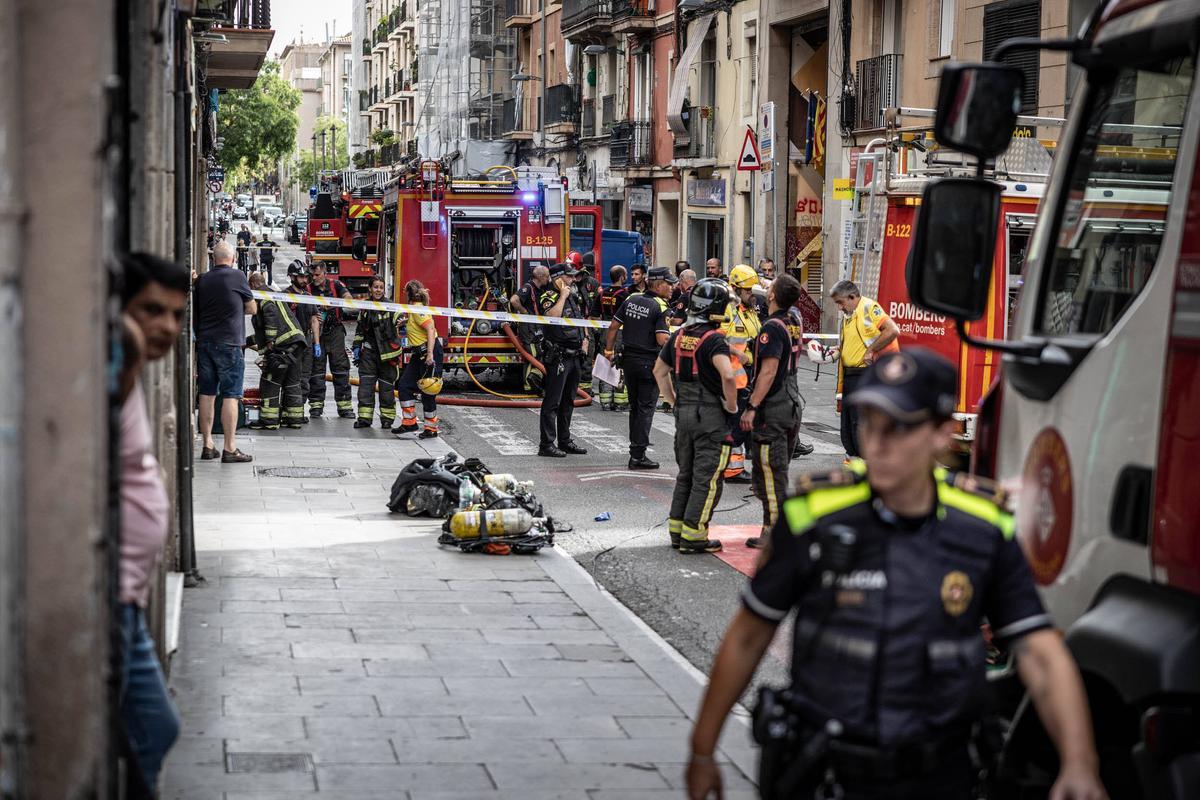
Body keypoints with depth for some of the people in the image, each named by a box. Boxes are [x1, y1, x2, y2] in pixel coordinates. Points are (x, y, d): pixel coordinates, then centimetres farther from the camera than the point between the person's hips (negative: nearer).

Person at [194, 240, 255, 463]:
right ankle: (230, 449, -5)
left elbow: (194, 312, 12)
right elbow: (252, 308, 6)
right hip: (228, 343, -5)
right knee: (230, 396, -3)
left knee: (207, 394, 9)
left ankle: (207, 446, 12)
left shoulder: (201, 280, 7)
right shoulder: (236, 277, -6)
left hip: (204, 342, 5)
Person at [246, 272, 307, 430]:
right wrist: (249, 341, 41)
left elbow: (271, 314, -21)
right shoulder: (274, 295, 30)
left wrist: (270, 341, -20)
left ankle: (269, 420, -6)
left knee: (270, 382, -5)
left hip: (282, 345, -10)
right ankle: (293, 418, 16)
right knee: (292, 381, 13)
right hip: (296, 342, 10)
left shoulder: (262, 297, -2)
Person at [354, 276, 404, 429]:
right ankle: (364, 417, 2)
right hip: (369, 350, 4)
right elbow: (359, 330, 18)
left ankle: (387, 418, 12)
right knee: (365, 383, -2)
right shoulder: (365, 307, 10)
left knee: (386, 385, 3)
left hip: (387, 352, -4)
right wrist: (356, 347, 12)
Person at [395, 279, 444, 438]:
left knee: (427, 391, -4)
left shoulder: (418, 310, -15)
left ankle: (431, 428, 4)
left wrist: (430, 354, -30)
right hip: (419, 354, 10)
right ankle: (409, 422, 10)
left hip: (430, 352, -10)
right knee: (404, 385, 6)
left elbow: (431, 330, -24)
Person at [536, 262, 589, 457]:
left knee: (568, 402, 14)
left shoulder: (572, 297, 17)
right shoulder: (549, 297, -10)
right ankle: (547, 444, -8)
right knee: (552, 402, -8)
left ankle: (565, 441, 22)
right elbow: (551, 316, -31)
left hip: (574, 357, 9)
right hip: (557, 358, -9)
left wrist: (584, 341, 18)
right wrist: (563, 296, -22)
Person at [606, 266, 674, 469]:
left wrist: (609, 349, 20)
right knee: (645, 409, -1)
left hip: (629, 360, 6)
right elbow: (662, 340, -21)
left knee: (634, 407, 17)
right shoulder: (660, 307, -14)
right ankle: (638, 455, -2)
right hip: (649, 363, -6)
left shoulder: (631, 300, 5)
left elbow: (614, 326, 9)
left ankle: (635, 450, 23)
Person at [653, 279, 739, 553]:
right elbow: (727, 375, -29)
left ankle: (677, 530, 23)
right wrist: (732, 406, -15)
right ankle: (693, 536, 0)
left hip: (683, 414, 7)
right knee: (707, 478, 0)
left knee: (685, 474, 18)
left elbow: (659, 371, 18)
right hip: (711, 416, -7)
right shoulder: (714, 339, -16)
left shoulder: (678, 336, 7)